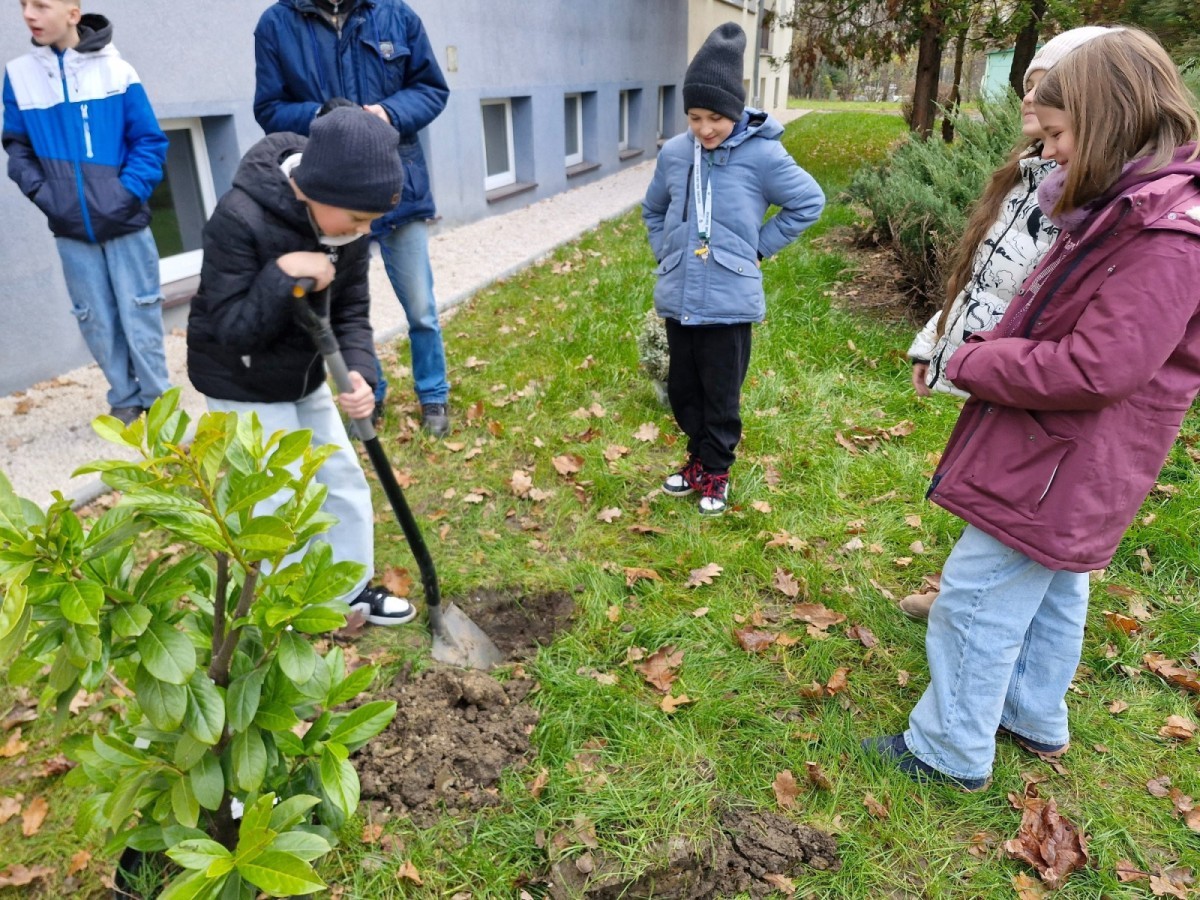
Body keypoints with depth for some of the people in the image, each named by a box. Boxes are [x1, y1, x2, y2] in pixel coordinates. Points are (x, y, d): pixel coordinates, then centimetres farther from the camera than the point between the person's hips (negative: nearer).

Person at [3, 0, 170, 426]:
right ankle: (125, 399, 19)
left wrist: (129, 191, -12)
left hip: (123, 222, -3)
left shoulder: (116, 71, -3)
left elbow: (150, 141, -2)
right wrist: (39, 191, -4)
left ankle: (157, 400, 13)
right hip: (70, 229, 3)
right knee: (96, 321, 7)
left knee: (139, 314, 1)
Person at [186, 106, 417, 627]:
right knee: (280, 503, -2)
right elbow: (229, 329, -27)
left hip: (304, 378, 7)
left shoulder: (344, 218, -10)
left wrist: (359, 373, -24)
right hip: (243, 387, -6)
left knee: (345, 480, 12)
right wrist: (284, 274, -39)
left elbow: (351, 309, -7)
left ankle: (352, 588, 32)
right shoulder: (240, 219, -29)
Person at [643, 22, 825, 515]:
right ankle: (698, 459, 36)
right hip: (677, 300, 5)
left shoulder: (762, 155, -11)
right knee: (682, 390, 16)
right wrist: (665, 254, 8)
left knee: (721, 397, 8)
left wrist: (758, 248, -3)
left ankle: (717, 471, 27)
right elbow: (653, 210, 19)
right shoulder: (673, 153, 2)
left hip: (729, 303, -4)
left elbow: (809, 202, -1)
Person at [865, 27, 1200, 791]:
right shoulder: (1129, 211, 8)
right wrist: (997, 349, -2)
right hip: (1065, 467, 10)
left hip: (1059, 469, -10)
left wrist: (976, 364, -18)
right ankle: (1035, 719, 42)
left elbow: (1097, 370, -29)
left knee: (976, 600, 0)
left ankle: (951, 751, 17)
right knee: (1052, 590, 22)